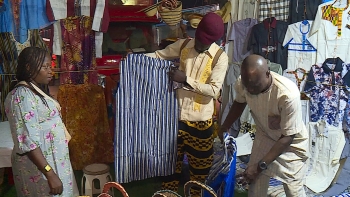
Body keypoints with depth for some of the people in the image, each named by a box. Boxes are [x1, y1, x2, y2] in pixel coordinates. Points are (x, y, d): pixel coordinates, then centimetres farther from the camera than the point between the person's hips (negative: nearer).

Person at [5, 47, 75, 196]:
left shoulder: (34, 92, 10)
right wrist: (50, 174, -29)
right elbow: (28, 141, -26)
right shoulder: (22, 95, -20)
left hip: (52, 161, 9)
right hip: (39, 168, -9)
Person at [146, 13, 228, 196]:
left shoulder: (220, 57, -11)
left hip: (200, 119, -2)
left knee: (200, 164, 12)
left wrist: (186, 80, -22)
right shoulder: (183, 45, -1)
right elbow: (159, 55, 5)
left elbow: (213, 90, -16)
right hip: (177, 114, 3)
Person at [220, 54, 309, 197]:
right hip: (264, 136, 4)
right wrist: (224, 127, -1)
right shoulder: (242, 83, -23)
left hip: (291, 142, -3)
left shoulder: (288, 94, -37)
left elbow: (287, 137, -27)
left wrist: (260, 166, -27)